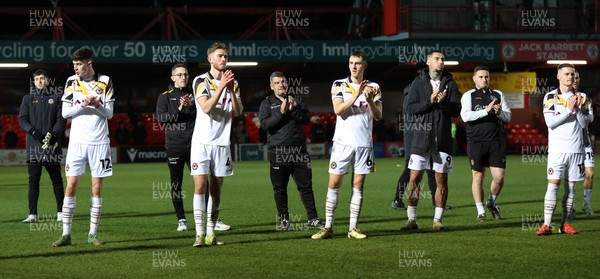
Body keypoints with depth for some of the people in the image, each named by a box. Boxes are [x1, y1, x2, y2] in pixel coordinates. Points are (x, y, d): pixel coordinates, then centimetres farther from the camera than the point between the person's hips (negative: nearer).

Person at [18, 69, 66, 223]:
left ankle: (60, 212, 7)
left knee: (56, 179, 2)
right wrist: (34, 132, -12)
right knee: (33, 180, 0)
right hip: (33, 145, 1)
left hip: (51, 145, -1)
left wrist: (53, 134, -13)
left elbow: (61, 119, 3)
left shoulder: (56, 98, 9)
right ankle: (33, 214, 0)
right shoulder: (28, 98, 13)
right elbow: (22, 119, 5)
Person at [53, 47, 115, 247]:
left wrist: (98, 105, -18)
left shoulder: (105, 82, 2)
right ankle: (66, 234, -2)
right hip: (77, 141, 0)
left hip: (99, 142, 0)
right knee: (71, 186, -5)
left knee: (97, 188, 1)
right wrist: (82, 105, -16)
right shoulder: (72, 82, 4)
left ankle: (93, 234, 7)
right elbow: (65, 112, 0)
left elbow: (109, 113, 1)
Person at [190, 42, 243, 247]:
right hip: (202, 141, -4)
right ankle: (200, 233, -10)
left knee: (216, 188, 5)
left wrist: (232, 91, -12)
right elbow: (206, 107, -16)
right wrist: (221, 86, -22)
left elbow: (238, 112, 2)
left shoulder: (232, 83, 11)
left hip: (222, 142, 4)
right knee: (200, 186, -10)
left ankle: (211, 234, 8)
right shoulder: (201, 81, -3)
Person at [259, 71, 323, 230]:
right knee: (280, 188, 3)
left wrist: (293, 109, -14)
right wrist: (281, 113, -17)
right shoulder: (267, 104, 6)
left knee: (306, 185, 2)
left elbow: (306, 118, 1)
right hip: (277, 150, -2)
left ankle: (313, 218, 5)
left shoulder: (297, 100, 13)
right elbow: (264, 124, -9)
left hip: (298, 150, 2)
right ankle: (284, 220, 13)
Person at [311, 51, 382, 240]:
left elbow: (378, 116, 1)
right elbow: (338, 110, -11)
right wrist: (357, 95, -20)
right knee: (333, 184, -3)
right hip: (343, 142, -1)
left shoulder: (373, 88, 8)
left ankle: (353, 228, 7)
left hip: (364, 143, 1)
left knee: (358, 185, 3)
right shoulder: (339, 85, 3)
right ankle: (328, 227, 2)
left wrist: (370, 99, -17)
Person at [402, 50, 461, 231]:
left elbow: (456, 110, -1)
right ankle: (412, 220, 4)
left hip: (443, 139, 1)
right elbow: (410, 108, -5)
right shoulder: (418, 83, 4)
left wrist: (443, 102, -19)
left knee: (441, 180, 3)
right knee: (414, 178, -3)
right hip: (421, 138, -1)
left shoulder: (450, 84, 7)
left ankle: (437, 220, 11)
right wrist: (430, 102, -17)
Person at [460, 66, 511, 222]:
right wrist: (486, 111, -18)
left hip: (496, 141, 2)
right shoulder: (468, 96, 4)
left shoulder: (498, 95, 14)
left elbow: (508, 117, 10)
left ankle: (492, 202, 23)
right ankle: (480, 211, 11)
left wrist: (499, 112, -12)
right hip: (476, 142, -2)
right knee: (478, 176, 2)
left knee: (499, 177, -3)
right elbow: (465, 116, -11)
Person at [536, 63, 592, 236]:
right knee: (553, 185, -9)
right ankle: (547, 225, -10)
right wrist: (569, 110, -13)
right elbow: (550, 122, -9)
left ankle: (565, 224, 10)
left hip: (576, 149, 3)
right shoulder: (550, 97, 1)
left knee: (571, 187, 5)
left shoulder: (582, 98, 9)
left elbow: (585, 123, 2)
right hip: (557, 149, -3)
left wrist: (578, 109, -13)